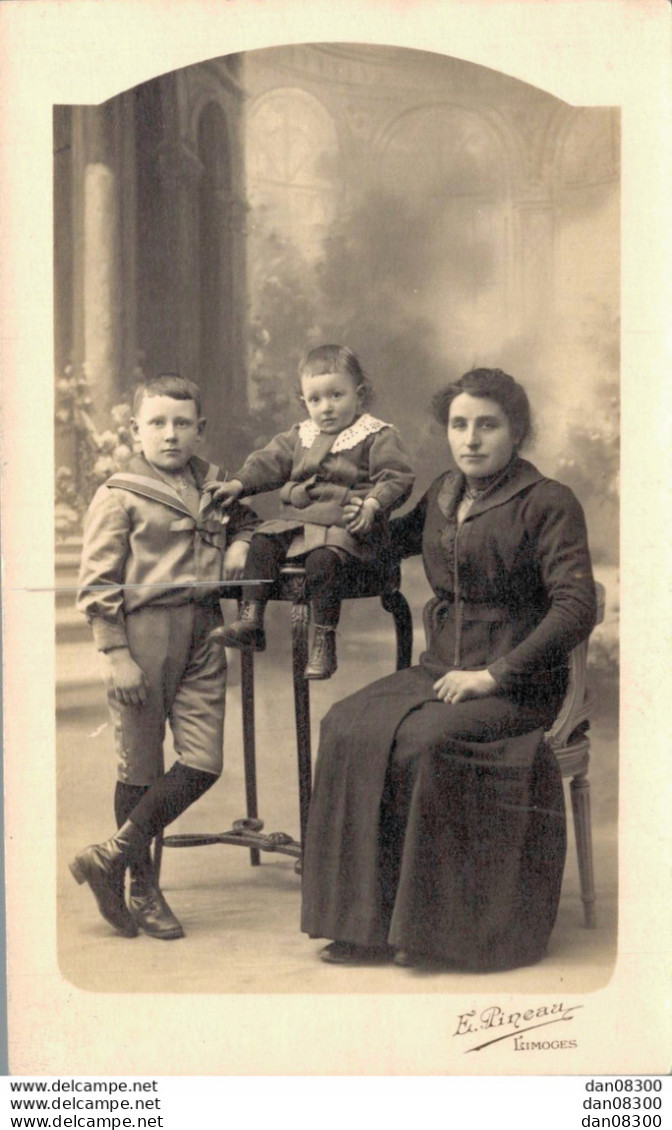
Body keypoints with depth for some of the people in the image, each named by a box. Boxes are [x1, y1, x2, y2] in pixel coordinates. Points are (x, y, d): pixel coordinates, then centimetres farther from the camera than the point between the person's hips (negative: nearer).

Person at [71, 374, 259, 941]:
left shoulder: (215, 484, 11)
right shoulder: (119, 496, -4)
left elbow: (246, 520, 32)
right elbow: (97, 584, -5)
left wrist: (240, 545, 9)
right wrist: (117, 655, -11)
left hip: (203, 632, 5)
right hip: (144, 630, -5)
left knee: (204, 762, -2)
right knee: (142, 765, 3)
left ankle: (110, 856, 10)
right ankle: (143, 888, 18)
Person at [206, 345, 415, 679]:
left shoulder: (378, 437, 0)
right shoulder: (300, 436, 20)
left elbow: (397, 477, -9)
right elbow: (269, 461, 17)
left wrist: (373, 504, -26)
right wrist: (238, 483, 2)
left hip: (348, 528, -6)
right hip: (298, 521, 7)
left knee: (324, 558, -32)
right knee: (263, 542, -14)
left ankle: (324, 640, -24)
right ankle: (250, 619, -15)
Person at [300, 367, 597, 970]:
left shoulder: (548, 503, -7)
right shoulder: (444, 493, 13)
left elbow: (577, 609, -16)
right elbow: (394, 541, 34)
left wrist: (493, 675, -19)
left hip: (518, 682, -6)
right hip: (440, 667, 6)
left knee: (421, 741, -31)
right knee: (348, 726, -19)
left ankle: (425, 925, -15)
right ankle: (369, 921, -17)